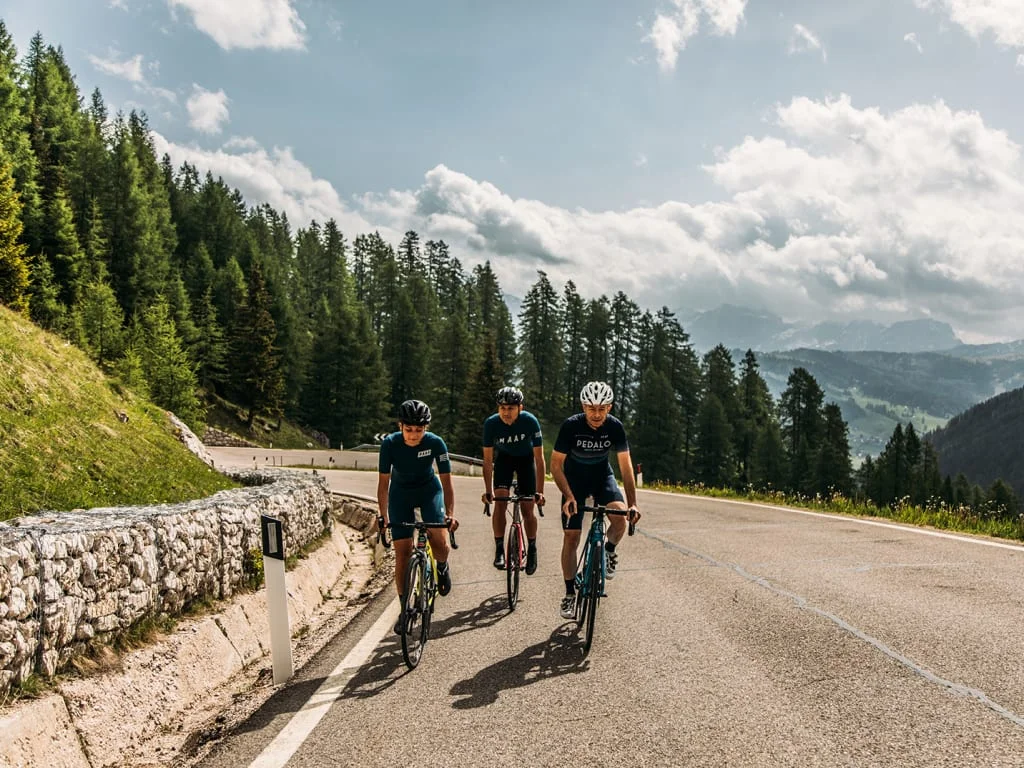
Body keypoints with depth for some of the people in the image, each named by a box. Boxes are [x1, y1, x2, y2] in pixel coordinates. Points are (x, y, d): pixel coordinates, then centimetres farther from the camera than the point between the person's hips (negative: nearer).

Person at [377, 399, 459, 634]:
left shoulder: (435, 443, -26)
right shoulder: (390, 443, -25)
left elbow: (446, 480, -23)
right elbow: (383, 481, -21)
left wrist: (450, 513, -34)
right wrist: (383, 515, -30)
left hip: (429, 490, 0)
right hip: (401, 494, 1)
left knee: (439, 539, -22)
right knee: (403, 552, -5)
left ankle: (442, 566, 14)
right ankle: (404, 608, 7)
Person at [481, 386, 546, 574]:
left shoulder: (530, 421, -32)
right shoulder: (491, 423, -28)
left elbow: (539, 459, -27)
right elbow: (488, 460, -21)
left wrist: (540, 491, -31)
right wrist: (488, 491, -27)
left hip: (526, 459, -1)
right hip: (504, 458, 1)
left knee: (527, 509, -3)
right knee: (500, 501, -18)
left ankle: (532, 549, 18)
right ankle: (499, 549, -7)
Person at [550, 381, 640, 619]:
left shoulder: (615, 427, -20)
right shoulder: (571, 426, -25)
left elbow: (625, 466, -15)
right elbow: (556, 464, -20)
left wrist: (632, 503, -23)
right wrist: (569, 497, -32)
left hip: (602, 476, 1)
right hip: (574, 479, -1)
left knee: (620, 517, -27)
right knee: (570, 537, -6)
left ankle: (609, 551, 5)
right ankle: (570, 593, 9)